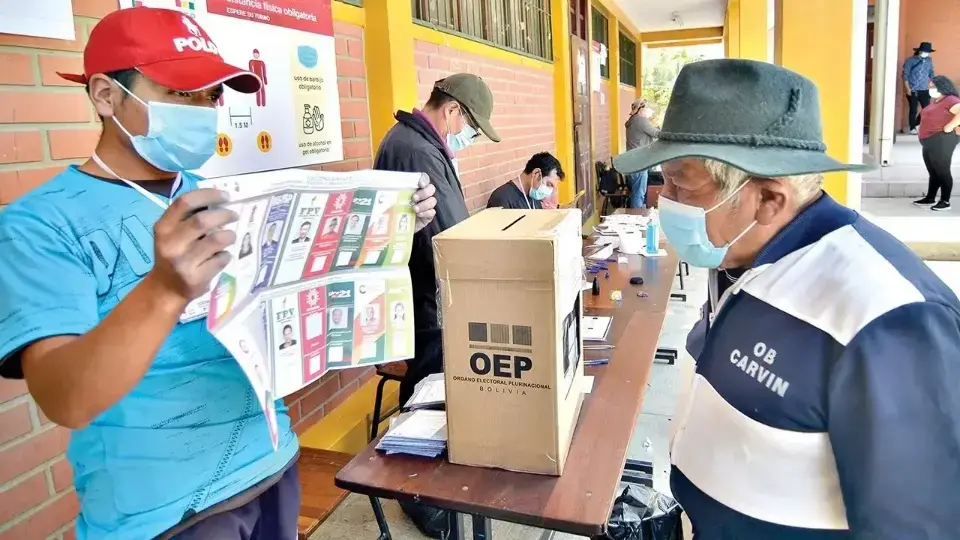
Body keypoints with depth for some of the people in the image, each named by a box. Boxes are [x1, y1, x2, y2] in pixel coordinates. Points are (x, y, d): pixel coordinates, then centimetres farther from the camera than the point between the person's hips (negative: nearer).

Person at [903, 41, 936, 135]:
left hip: (924, 90, 4)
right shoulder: (910, 60, -6)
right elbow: (905, 75, -7)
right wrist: (908, 89, -12)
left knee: (927, 108, 2)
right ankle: (912, 128, 10)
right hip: (913, 90, -4)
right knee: (913, 110, -1)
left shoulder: (929, 60, 7)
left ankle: (918, 125, 21)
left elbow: (931, 73, 16)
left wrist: (931, 84, 4)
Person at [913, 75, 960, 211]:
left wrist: (948, 128, -24)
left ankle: (945, 202, 3)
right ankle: (930, 198, 24)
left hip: (941, 140, -10)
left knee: (943, 171, -3)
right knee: (933, 172, 15)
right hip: (929, 141, 10)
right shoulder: (936, 101, 17)